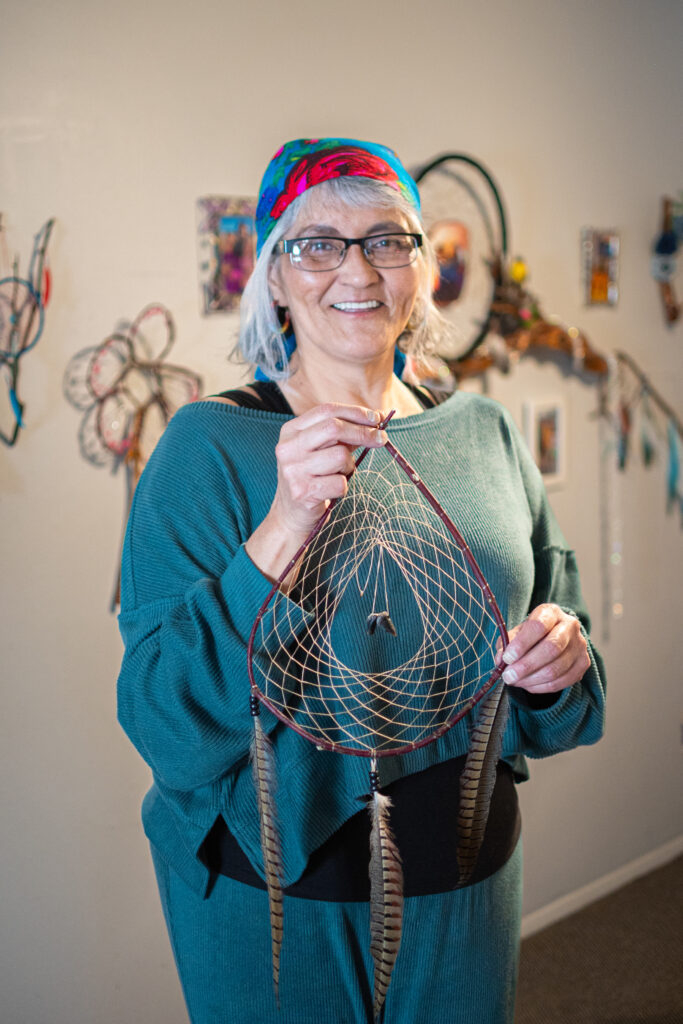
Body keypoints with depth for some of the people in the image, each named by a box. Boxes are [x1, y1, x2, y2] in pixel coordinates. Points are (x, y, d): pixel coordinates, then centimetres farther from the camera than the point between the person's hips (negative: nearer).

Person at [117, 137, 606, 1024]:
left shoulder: (486, 434, 0)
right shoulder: (209, 446, -12)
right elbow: (162, 720, -21)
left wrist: (558, 661, -13)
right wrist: (282, 531, -32)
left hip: (467, 884, 4)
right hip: (275, 898, -3)